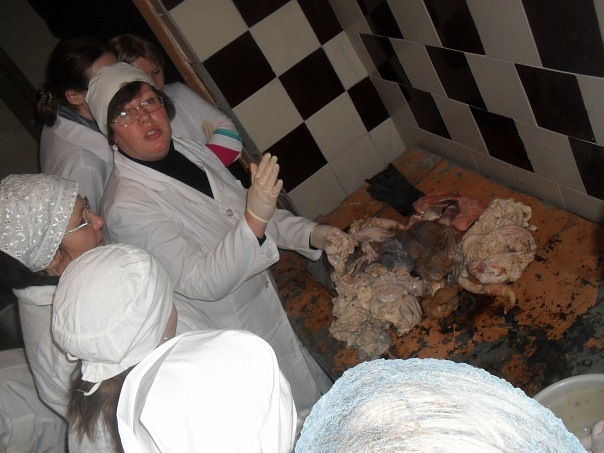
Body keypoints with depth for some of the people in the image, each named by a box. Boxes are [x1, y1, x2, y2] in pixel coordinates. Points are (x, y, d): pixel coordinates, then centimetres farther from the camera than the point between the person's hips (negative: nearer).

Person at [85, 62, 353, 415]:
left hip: (267, 309, 7)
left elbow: (243, 209, 10)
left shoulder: (191, 150, -2)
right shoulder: (128, 208, -25)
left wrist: (310, 233, -1)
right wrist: (255, 220, -43)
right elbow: (200, 283, -30)